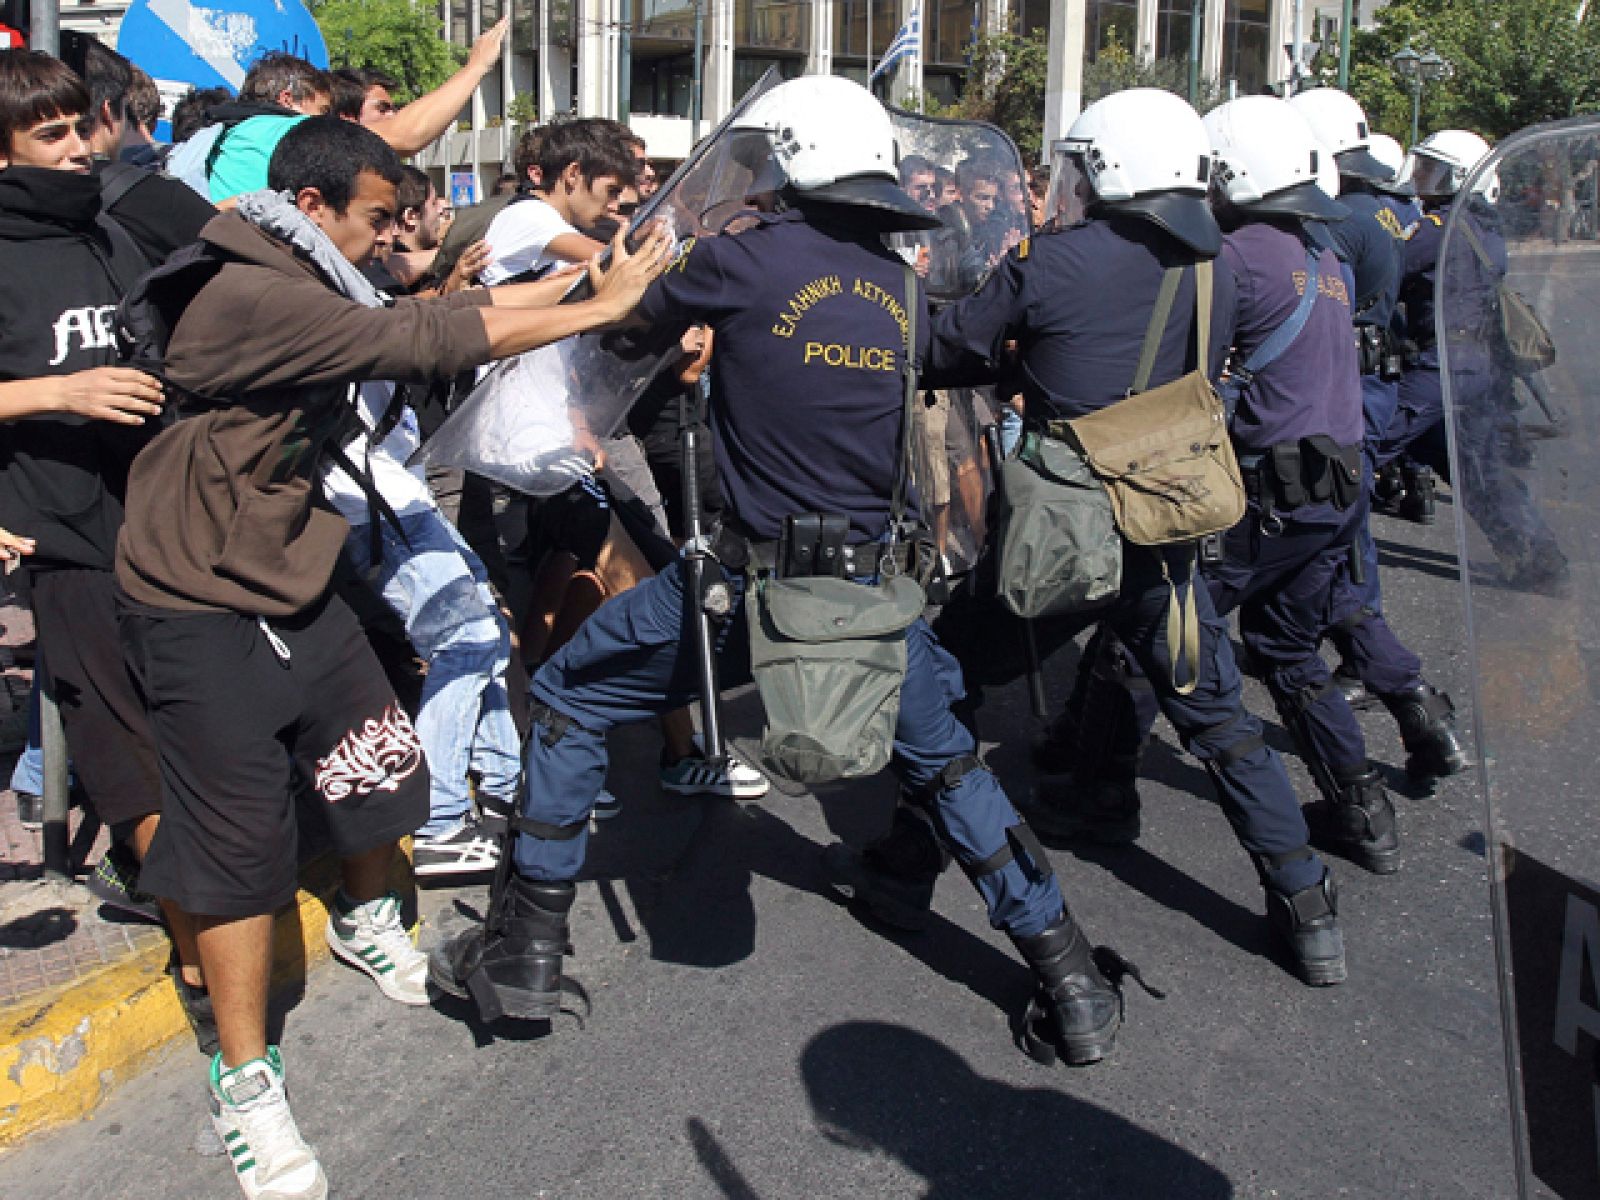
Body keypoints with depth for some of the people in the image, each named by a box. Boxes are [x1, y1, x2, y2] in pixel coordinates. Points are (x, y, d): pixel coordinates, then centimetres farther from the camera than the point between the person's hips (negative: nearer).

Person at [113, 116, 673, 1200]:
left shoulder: (307, 283, 8)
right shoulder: (251, 296, -25)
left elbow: (432, 317, 8)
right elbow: (423, 341, -29)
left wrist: (583, 280, 2)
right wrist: (600, 307, -22)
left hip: (290, 582, 9)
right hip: (206, 608, -9)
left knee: (384, 763, 14)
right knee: (243, 837, -5)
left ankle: (366, 919, 43)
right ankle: (247, 1083, 9)